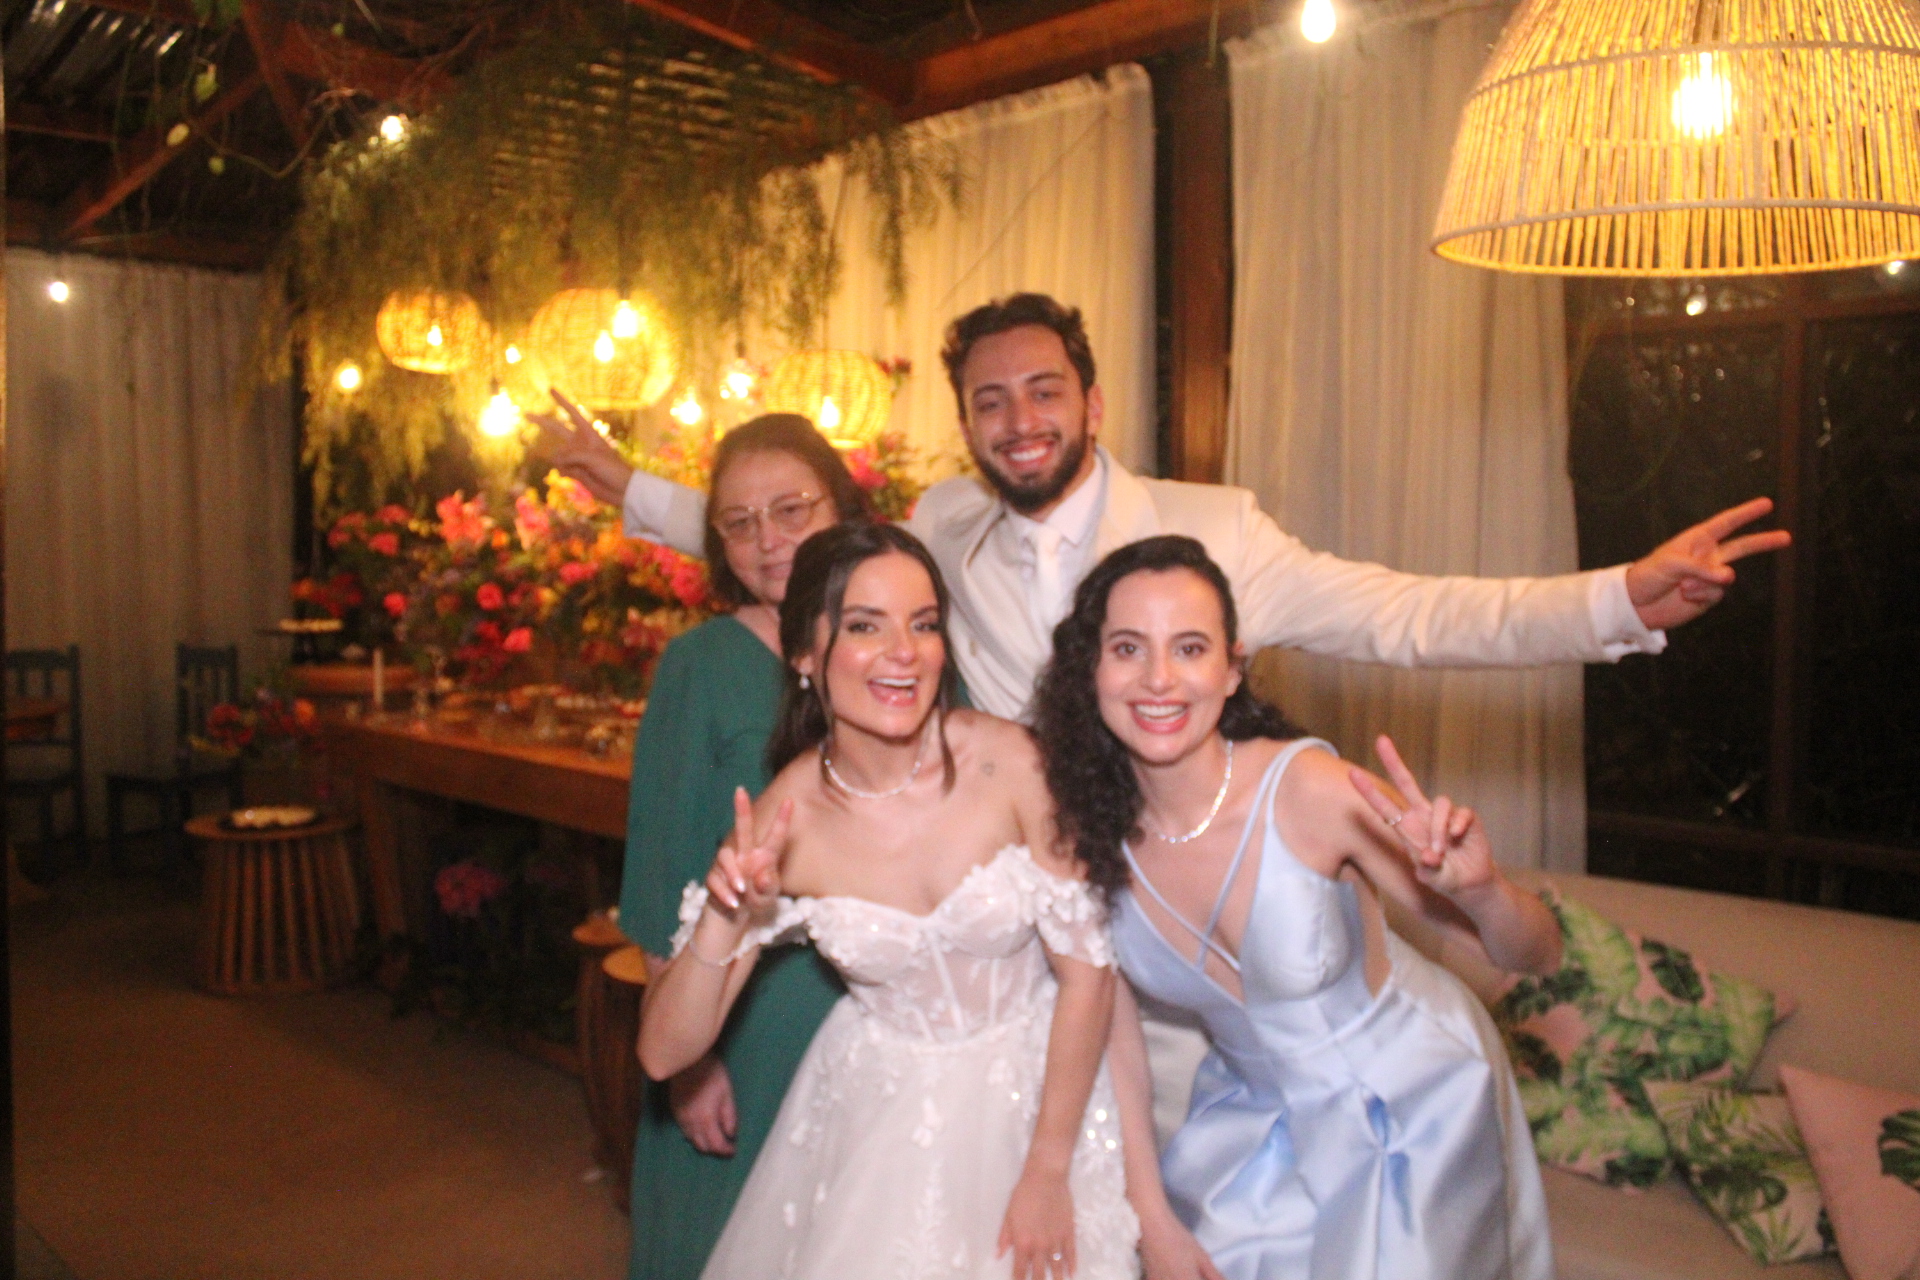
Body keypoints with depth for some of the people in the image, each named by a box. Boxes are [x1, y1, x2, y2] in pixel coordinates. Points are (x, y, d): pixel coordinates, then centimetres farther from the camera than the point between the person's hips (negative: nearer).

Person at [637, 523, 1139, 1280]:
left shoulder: (1009, 763, -22)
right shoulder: (784, 821, -16)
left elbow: (1087, 970, -12)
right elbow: (664, 1054, -13)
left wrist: (1048, 1171, -8)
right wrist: (724, 919, -31)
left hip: (1035, 1083, -1)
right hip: (878, 1110, 1)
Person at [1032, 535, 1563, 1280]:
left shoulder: (1311, 790, -29)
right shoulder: (1090, 827, -18)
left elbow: (1538, 959, -21)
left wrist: (1480, 891, -42)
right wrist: (1151, 1218, -7)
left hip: (1409, 1104, -3)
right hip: (1256, 1113, 3)